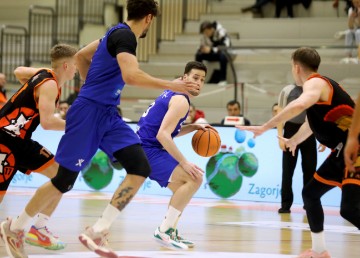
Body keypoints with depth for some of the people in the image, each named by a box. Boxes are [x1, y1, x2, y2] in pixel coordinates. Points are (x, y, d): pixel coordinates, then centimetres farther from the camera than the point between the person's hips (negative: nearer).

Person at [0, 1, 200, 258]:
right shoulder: (125, 36, -14)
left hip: (108, 114, 9)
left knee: (140, 168, -8)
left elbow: (81, 56, 27)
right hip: (89, 112, -9)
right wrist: (171, 85, -26)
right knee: (65, 180, -1)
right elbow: (131, 75, -30)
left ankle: (97, 232, -9)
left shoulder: (118, 33, 14)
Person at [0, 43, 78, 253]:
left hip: (19, 140, 10)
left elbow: (19, 72, 29)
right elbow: (47, 122, -29)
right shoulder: (49, 85, -18)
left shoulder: (44, 74, 9)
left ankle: (38, 228, 6)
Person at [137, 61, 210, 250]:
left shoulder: (173, 95, 17)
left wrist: (194, 127, 15)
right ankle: (164, 231, -20)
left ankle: (169, 230, 19)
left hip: (148, 149, 11)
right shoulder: (181, 100, -14)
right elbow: (163, 135, -24)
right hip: (148, 149, -11)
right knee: (193, 179, -20)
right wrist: (184, 162, -23)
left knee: (186, 184, 23)